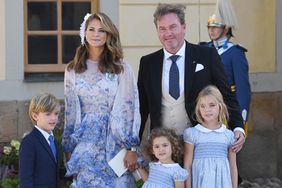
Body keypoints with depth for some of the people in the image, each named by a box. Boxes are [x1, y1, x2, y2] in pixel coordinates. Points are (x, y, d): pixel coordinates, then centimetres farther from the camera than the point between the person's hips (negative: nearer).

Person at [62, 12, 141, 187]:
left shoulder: (121, 68, -2)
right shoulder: (73, 70, 7)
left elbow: (129, 108, -5)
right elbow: (70, 111, 11)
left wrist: (131, 147, -9)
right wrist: (68, 149, 9)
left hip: (114, 142, -2)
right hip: (84, 143, 2)